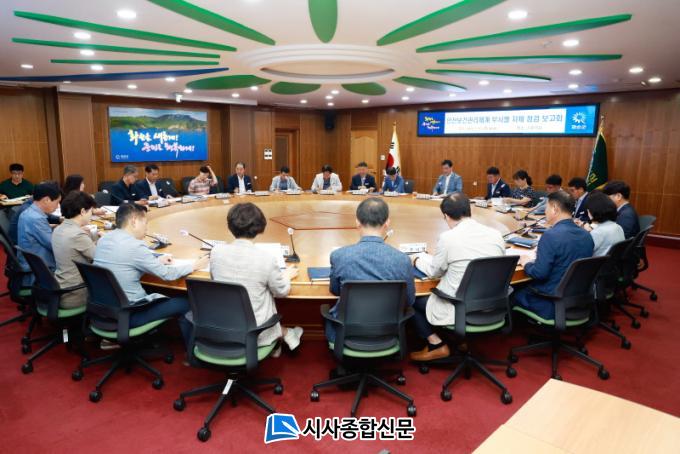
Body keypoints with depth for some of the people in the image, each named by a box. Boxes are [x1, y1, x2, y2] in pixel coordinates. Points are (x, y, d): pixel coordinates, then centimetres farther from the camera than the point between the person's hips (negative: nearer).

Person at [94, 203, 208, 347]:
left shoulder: (103, 240, 2)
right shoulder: (134, 245, -22)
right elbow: (167, 274, -15)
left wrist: (156, 261, 14)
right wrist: (195, 265, -1)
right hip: (126, 315, -8)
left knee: (156, 294, 31)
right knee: (184, 304, 3)